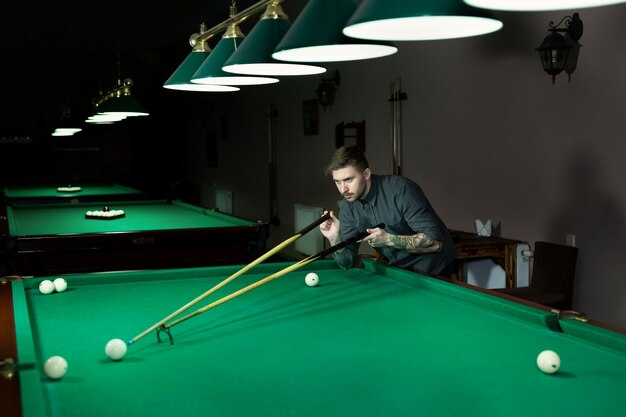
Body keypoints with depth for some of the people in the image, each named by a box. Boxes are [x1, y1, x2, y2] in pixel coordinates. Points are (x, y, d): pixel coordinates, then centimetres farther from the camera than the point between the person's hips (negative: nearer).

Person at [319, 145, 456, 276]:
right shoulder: (347, 206, -6)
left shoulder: (401, 189, -24)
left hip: (431, 270, -6)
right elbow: (348, 262, -5)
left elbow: (435, 242, -25)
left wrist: (388, 239, -32)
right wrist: (335, 239, -23)